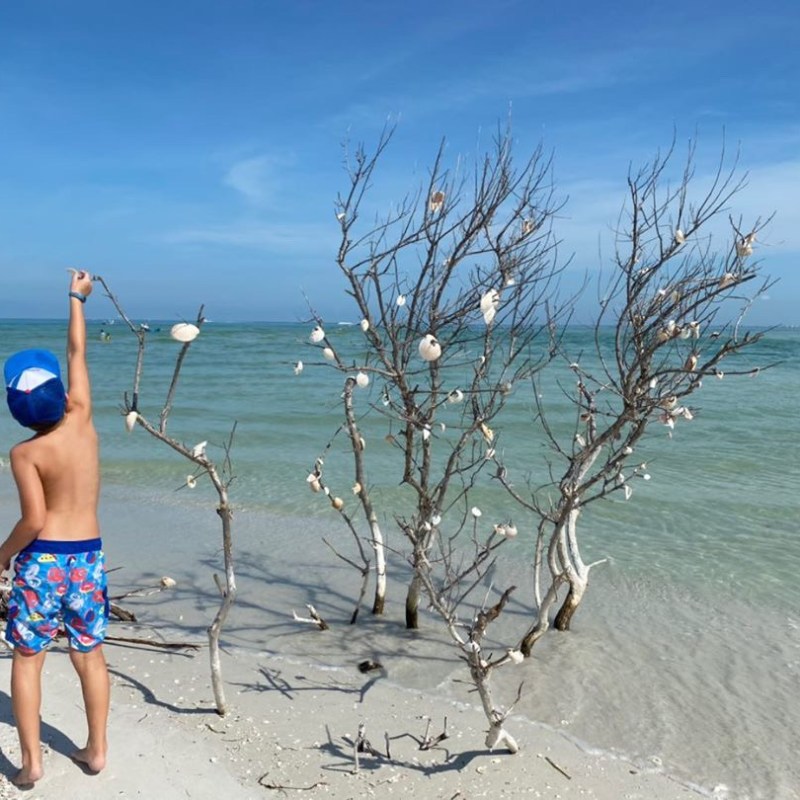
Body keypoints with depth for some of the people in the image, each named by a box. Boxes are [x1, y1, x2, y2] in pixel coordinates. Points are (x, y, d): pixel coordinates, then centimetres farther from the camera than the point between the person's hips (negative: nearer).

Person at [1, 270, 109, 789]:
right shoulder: (82, 419, -5)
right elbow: (77, 352, 7)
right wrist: (78, 297, 17)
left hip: (42, 558, -3)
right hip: (89, 555, 4)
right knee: (90, 653, 14)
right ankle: (97, 749, 23)